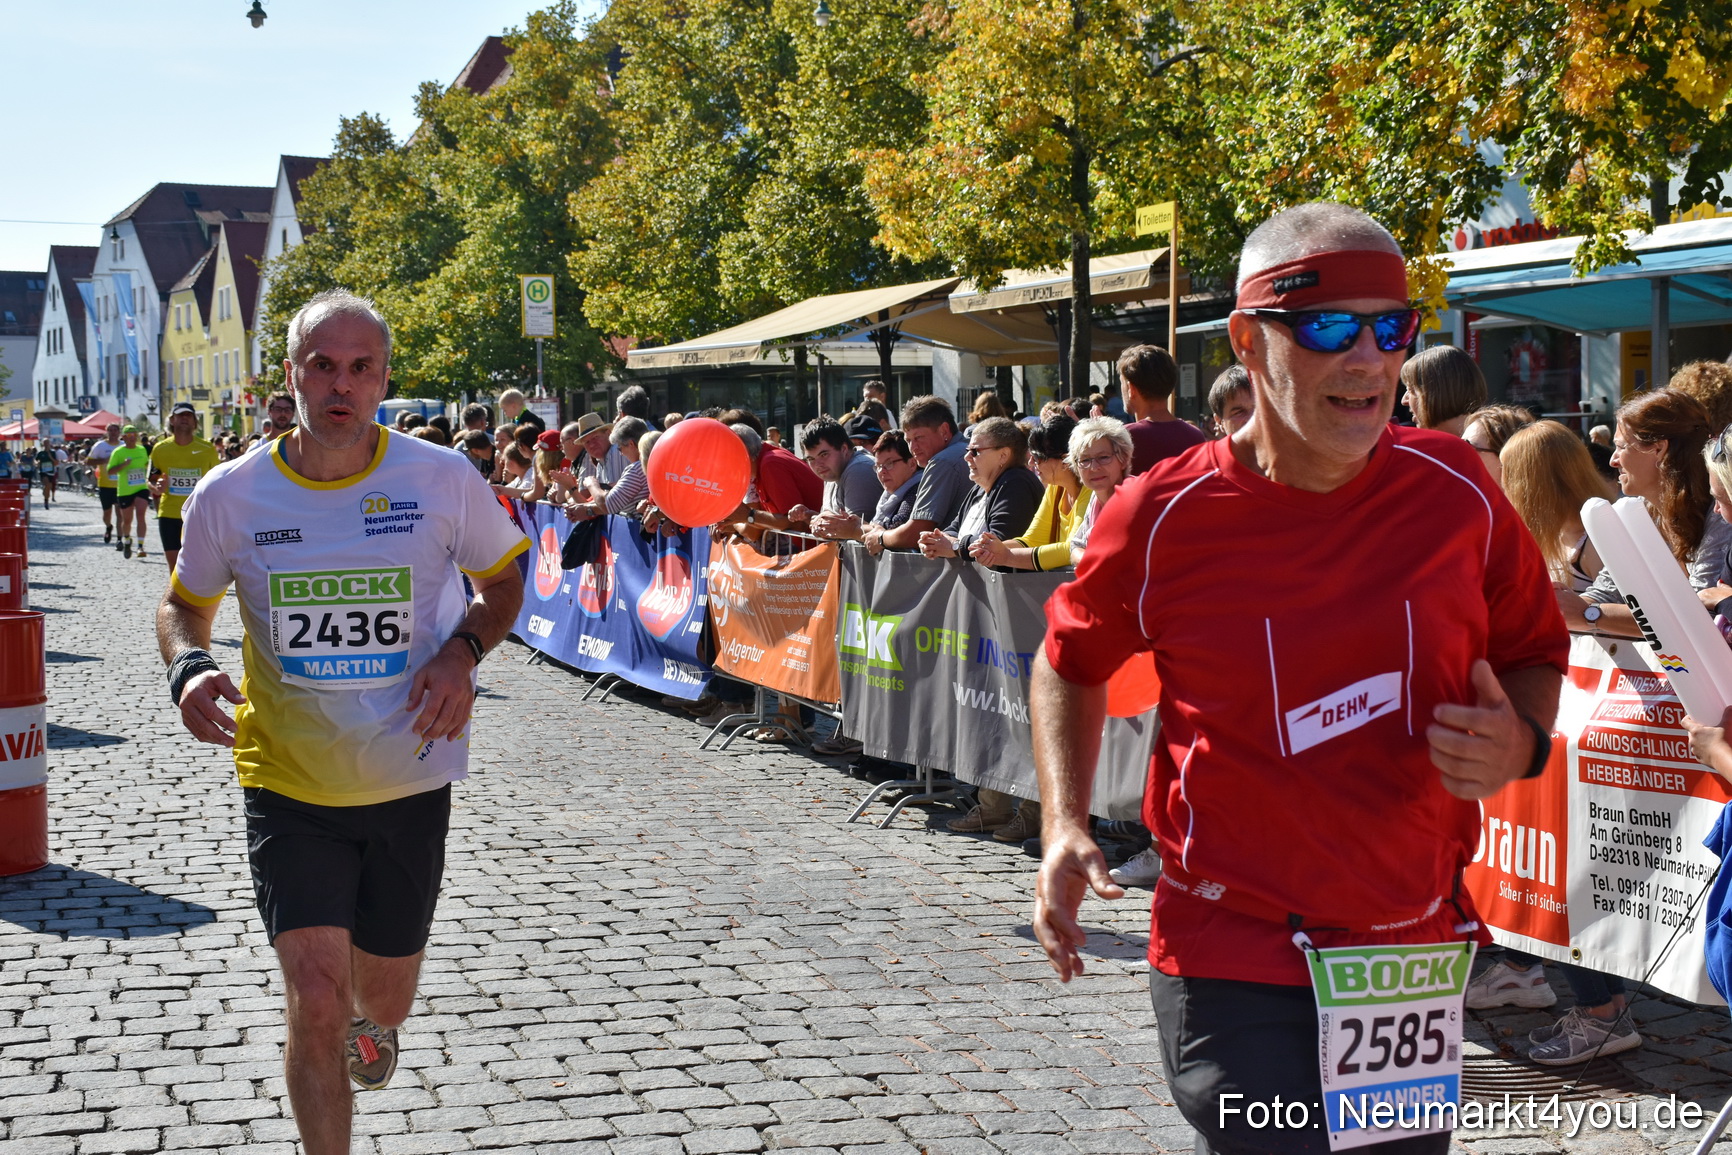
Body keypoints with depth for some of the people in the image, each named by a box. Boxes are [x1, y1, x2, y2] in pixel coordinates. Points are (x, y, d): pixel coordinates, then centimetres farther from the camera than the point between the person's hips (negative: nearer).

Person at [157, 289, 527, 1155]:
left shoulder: (443, 480, -10)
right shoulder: (230, 495, -8)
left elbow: (502, 582, 7)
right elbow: (183, 604, 9)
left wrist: (462, 653, -13)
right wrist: (188, 667, -14)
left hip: (408, 783, 1)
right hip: (286, 783, -1)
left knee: (383, 1000, 17)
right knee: (316, 1003, -12)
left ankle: (373, 1020, 56)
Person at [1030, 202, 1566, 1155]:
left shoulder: (1455, 490, -5)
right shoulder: (1161, 519, -11)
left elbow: (1534, 649, 11)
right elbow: (1070, 662, 7)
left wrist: (1520, 743, -11)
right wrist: (1063, 829, -6)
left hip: (1419, 951, 4)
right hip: (1233, 962, -4)